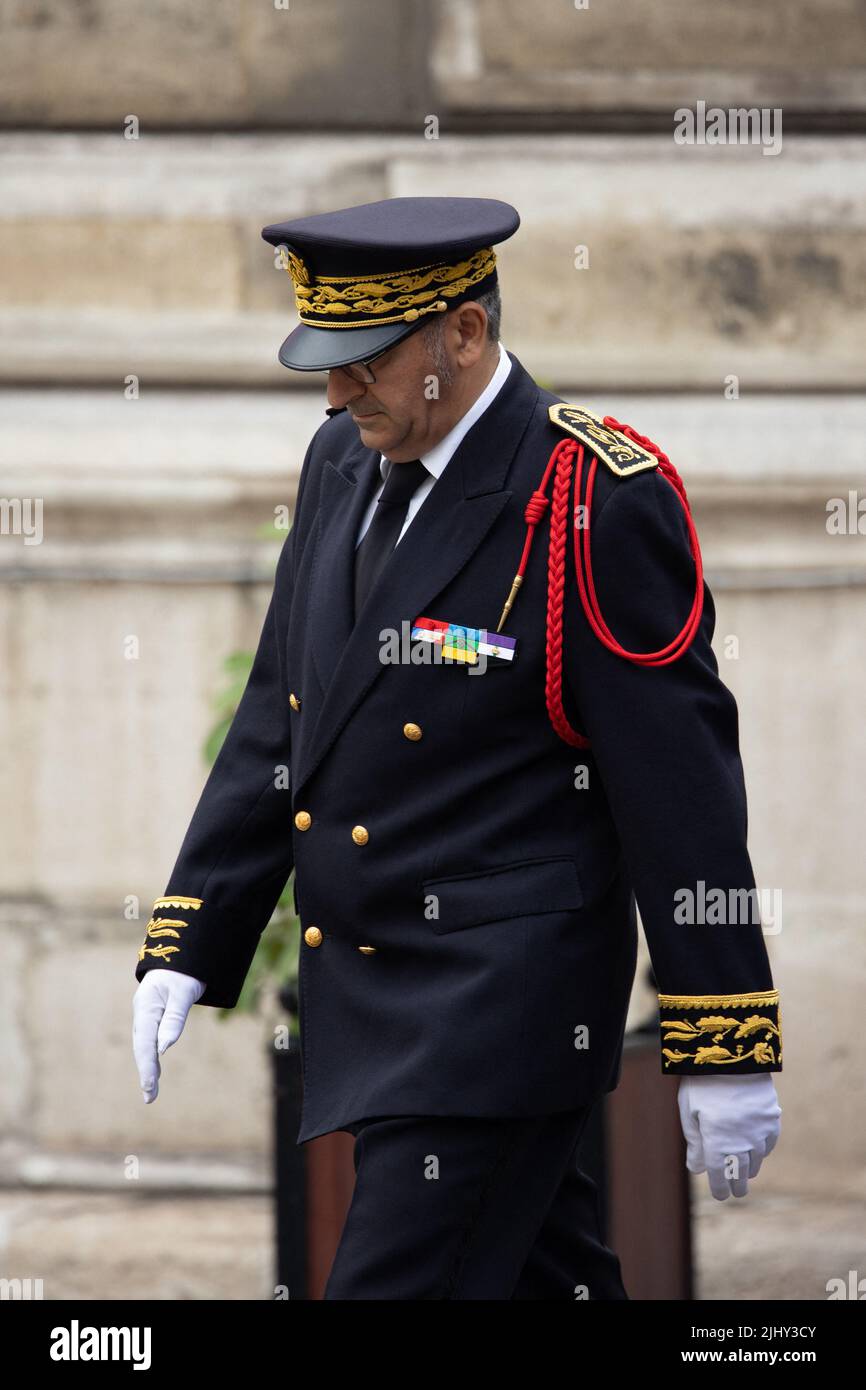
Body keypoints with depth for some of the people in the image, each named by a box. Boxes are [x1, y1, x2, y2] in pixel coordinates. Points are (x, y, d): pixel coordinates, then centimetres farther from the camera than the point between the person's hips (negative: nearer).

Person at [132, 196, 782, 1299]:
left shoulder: (597, 503, -15)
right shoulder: (345, 463, 8)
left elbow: (681, 781, -14)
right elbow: (278, 722, 15)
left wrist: (722, 1055, -13)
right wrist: (186, 951, 10)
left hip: (502, 1018, -8)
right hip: (363, 1005, 8)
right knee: (539, 1278, 18)